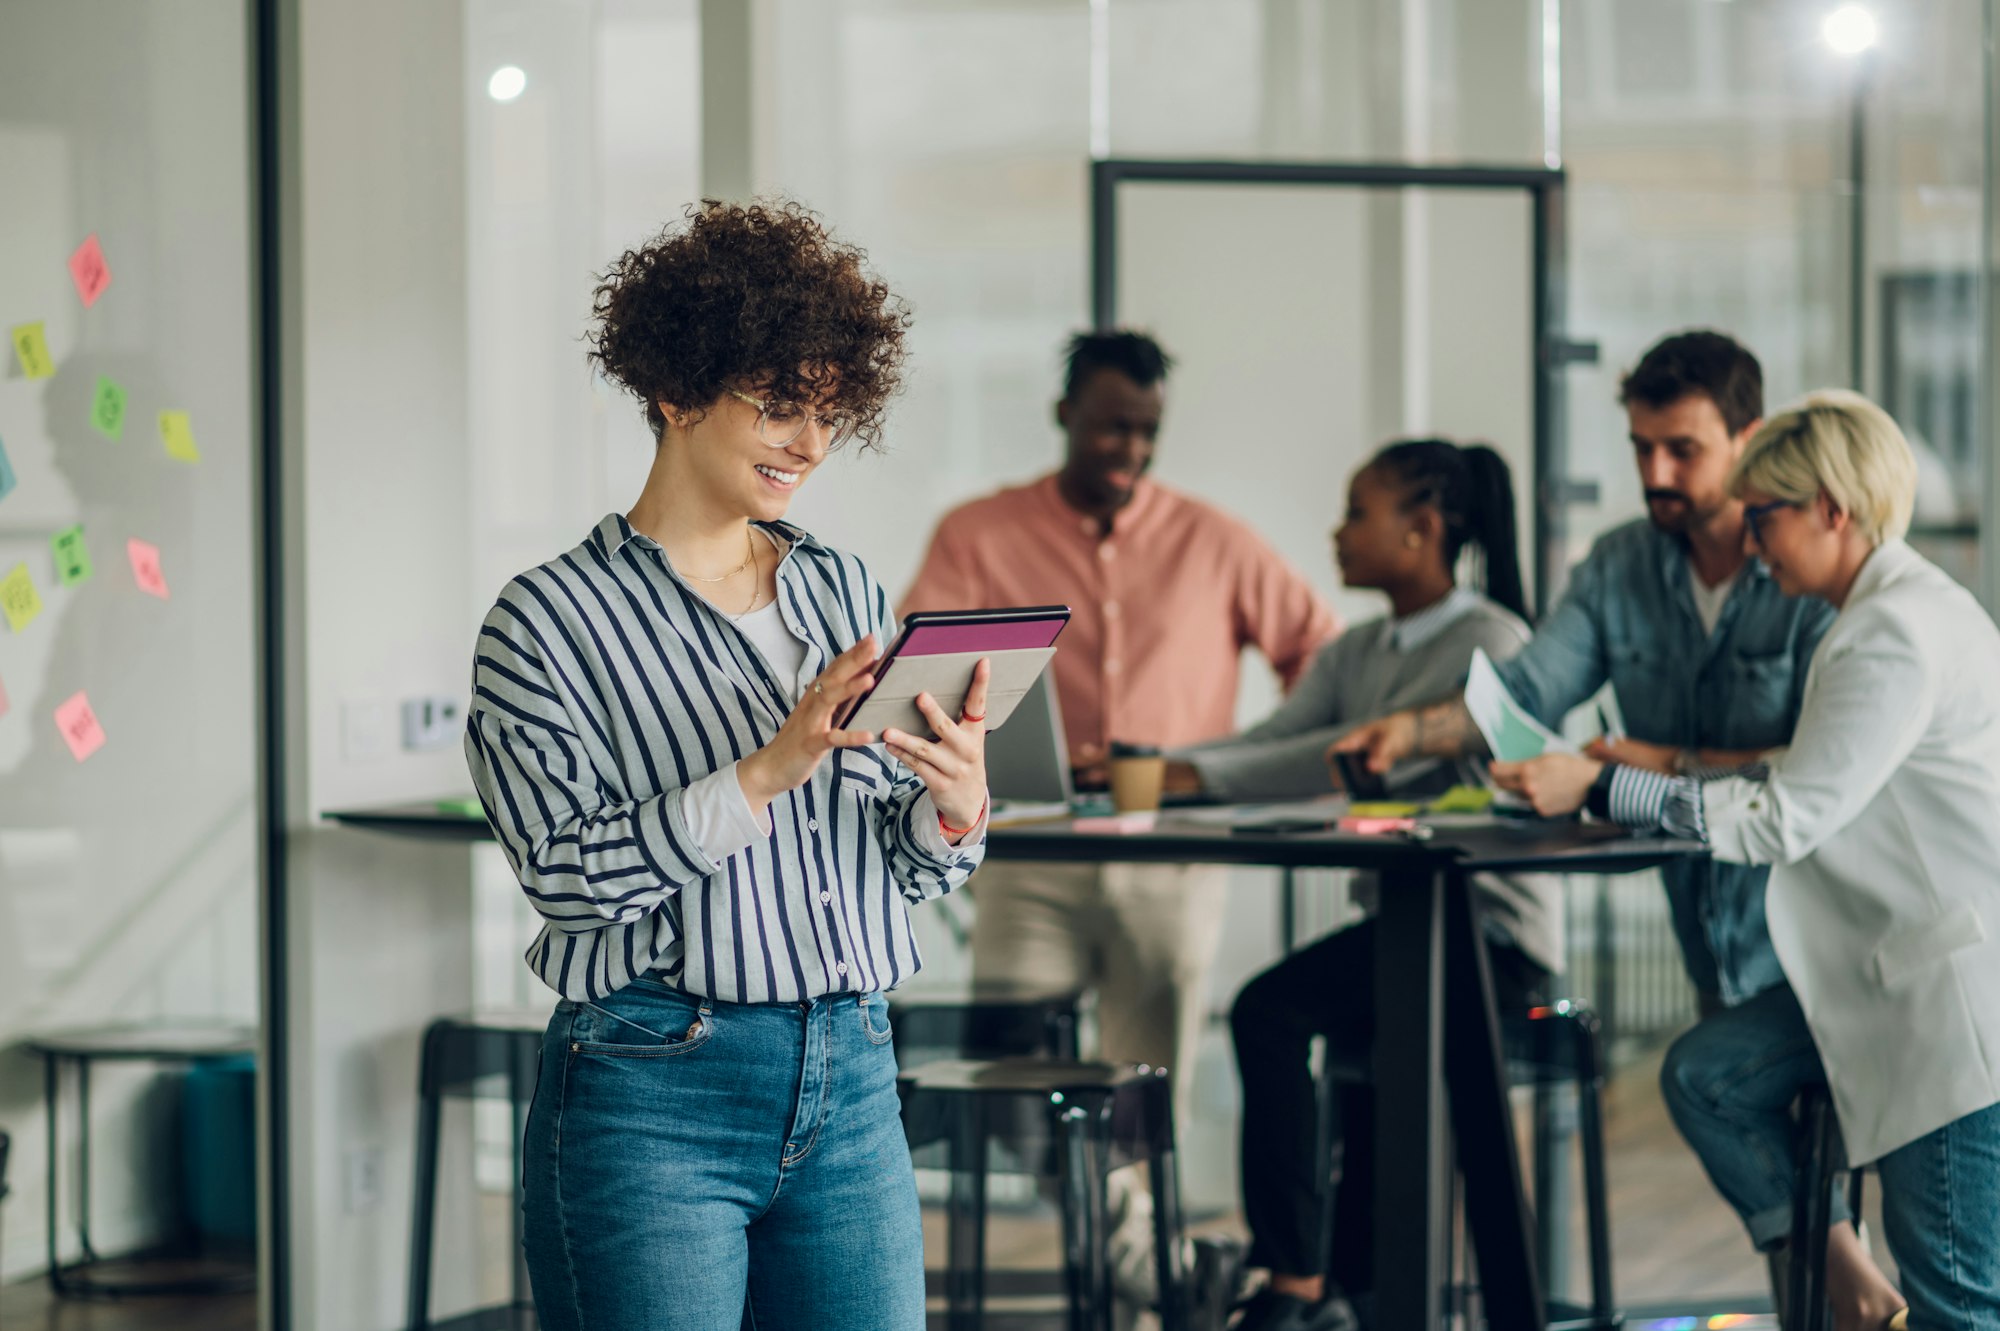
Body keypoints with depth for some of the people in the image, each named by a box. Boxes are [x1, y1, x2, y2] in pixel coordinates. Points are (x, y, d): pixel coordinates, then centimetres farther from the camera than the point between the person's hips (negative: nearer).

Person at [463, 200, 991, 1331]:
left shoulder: (843, 591, 13)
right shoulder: (553, 619, -3)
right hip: (652, 1099, -5)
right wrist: (773, 768, -22)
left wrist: (955, 804, -8)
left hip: (851, 1089, 5)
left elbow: (906, 872, 14)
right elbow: (572, 872, -14)